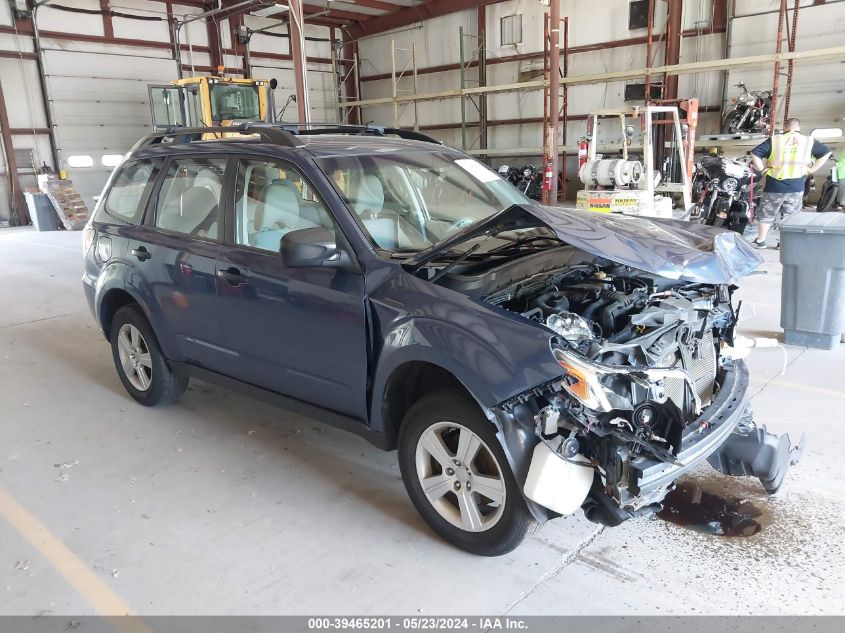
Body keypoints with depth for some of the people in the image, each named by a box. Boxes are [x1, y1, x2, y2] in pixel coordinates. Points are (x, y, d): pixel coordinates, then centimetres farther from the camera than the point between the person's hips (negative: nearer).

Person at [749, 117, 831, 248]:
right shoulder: (809, 141, 4)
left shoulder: (774, 140, -2)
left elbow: (755, 153, -9)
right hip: (796, 187, 2)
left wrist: (761, 169, -1)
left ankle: (760, 241, 19)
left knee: (766, 214, 13)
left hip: (775, 186, -1)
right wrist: (811, 170, 7)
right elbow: (826, 153, 7)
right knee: (790, 217, 14)